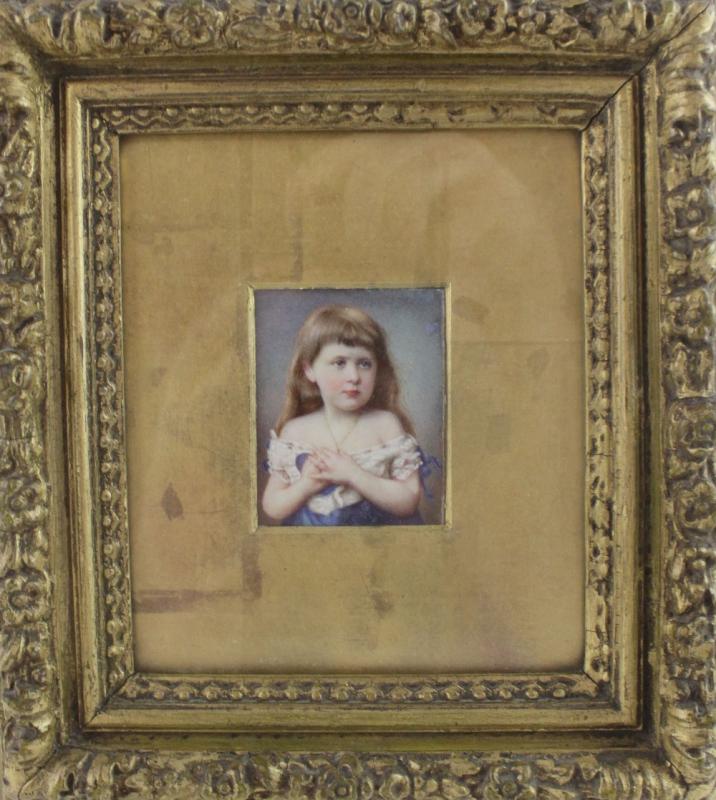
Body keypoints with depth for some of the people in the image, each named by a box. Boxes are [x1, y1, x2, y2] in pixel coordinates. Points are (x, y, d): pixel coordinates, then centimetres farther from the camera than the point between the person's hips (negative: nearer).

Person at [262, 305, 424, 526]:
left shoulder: (386, 424, -4)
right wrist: (306, 485, -12)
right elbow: (272, 507, 4)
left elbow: (409, 501, -7)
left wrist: (354, 475, -16)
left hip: (379, 523, 0)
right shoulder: (294, 431, 0)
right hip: (309, 524, 1)